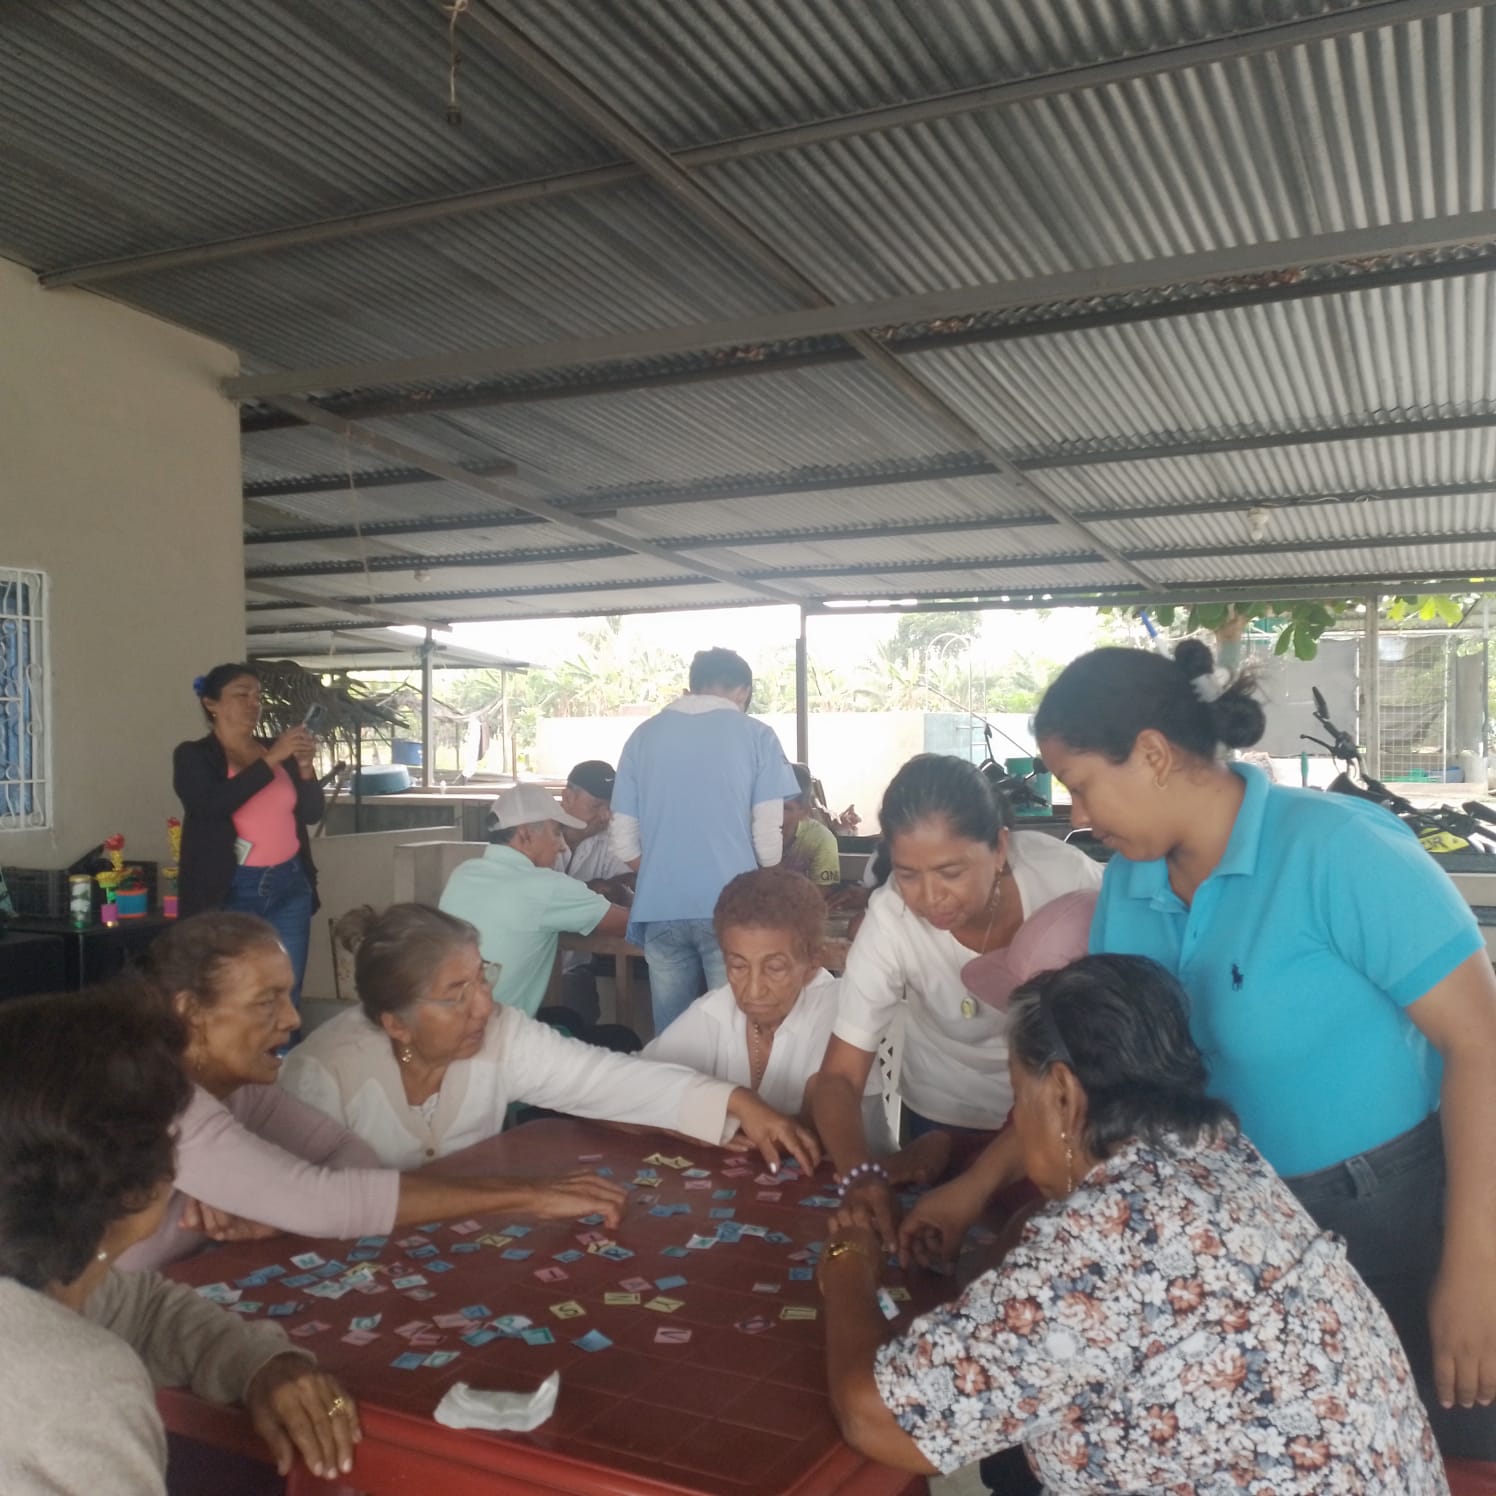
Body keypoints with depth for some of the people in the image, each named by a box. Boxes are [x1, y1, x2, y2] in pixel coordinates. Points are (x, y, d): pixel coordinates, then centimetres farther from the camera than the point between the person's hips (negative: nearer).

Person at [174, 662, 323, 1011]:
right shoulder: (193, 756, -1)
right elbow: (213, 804, -19)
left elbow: (311, 813, 8)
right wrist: (271, 759, -20)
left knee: (286, 996, 4)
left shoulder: (279, 751, 11)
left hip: (289, 886, 4)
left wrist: (304, 766, -8)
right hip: (229, 892, -4)